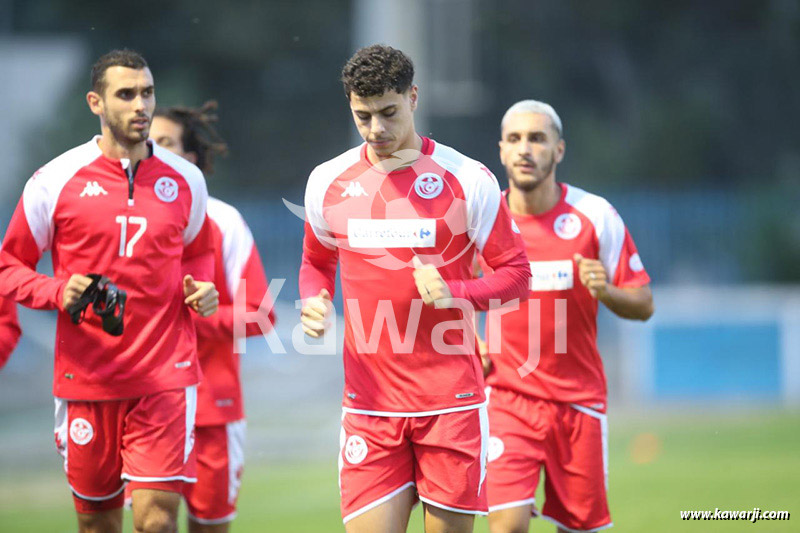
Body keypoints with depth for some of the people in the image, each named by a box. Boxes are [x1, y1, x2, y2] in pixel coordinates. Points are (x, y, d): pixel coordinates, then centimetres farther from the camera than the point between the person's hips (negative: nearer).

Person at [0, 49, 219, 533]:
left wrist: (203, 287, 2)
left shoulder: (185, 180, 7)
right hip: (86, 379, 0)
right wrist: (58, 292, -14)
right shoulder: (57, 180, -2)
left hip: (166, 378, 0)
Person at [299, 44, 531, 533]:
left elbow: (516, 273, 1)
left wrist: (453, 292, -17)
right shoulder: (328, 182, 7)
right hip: (369, 401, 2)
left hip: (451, 399, -2)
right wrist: (315, 304, 0)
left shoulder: (468, 180, -3)